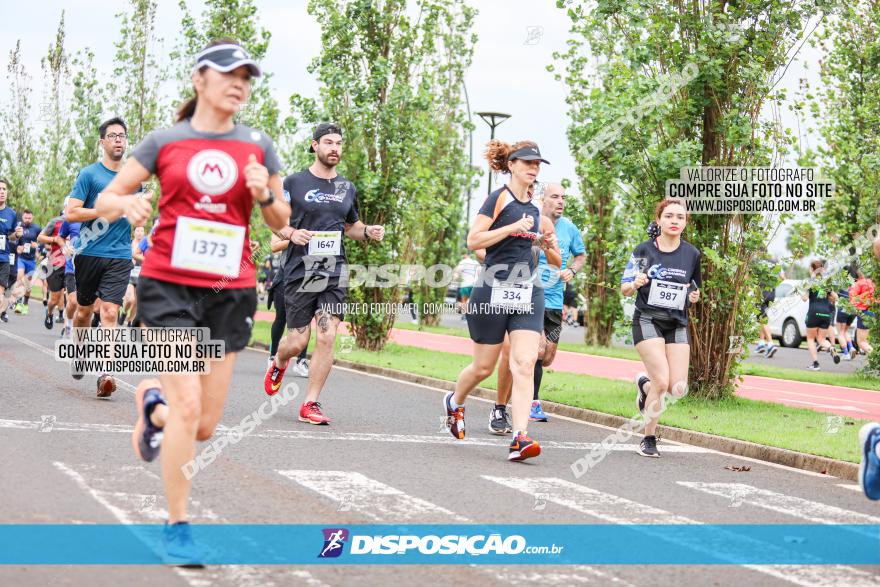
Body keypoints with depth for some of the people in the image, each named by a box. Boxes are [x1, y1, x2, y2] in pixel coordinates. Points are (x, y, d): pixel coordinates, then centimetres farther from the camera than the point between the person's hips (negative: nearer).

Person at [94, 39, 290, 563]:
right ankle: (177, 525, -1)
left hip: (230, 292, 3)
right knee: (188, 403, -17)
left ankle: (152, 402, 39)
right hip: (169, 284, -3)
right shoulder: (165, 142, 2)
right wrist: (126, 203, -18)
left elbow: (281, 222, 14)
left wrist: (265, 194, -8)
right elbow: (105, 200, 6)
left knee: (205, 426, 3)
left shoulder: (258, 146, 7)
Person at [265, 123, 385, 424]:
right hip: (300, 271, -3)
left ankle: (311, 404, -1)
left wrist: (368, 231, 4)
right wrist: (291, 233, -14)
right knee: (298, 341, 1)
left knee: (327, 337, -9)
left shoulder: (347, 188, 13)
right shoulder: (295, 182, 0)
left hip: (334, 271, 3)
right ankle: (278, 363, 39)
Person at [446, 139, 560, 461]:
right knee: (484, 367, 7)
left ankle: (519, 438, -19)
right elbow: (473, 241, -14)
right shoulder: (499, 199, -5)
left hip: (528, 292, 5)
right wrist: (513, 228, -19)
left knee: (524, 363, -12)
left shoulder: (535, 207, 14)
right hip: (493, 291, -5)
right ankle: (455, 402, 39)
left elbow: (556, 262, 25)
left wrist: (549, 244, 3)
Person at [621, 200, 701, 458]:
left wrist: (694, 296, -3)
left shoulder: (692, 254, 7)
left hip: (677, 325, 4)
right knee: (662, 382, -18)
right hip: (648, 321, -3)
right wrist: (635, 283, -19)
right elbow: (624, 289, 3)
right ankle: (649, 439, 0)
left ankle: (645, 384, 27)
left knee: (678, 389, -7)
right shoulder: (644, 250, -1)